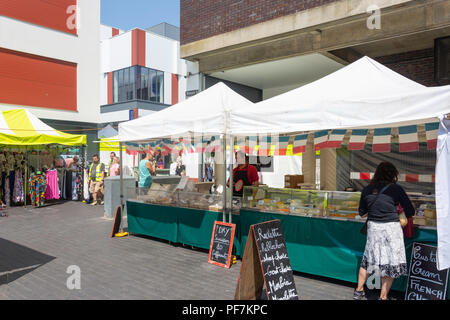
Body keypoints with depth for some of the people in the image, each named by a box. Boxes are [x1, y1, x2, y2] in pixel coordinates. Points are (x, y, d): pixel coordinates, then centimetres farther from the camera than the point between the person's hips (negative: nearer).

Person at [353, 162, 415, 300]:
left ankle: (359, 291, 29)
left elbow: (362, 213, 10)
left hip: (373, 227, 4)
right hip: (391, 228, -4)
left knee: (369, 259, 19)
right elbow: (410, 212, -2)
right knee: (391, 263, 11)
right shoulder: (396, 189, -7)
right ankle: (383, 296, 18)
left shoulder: (367, 190, 2)